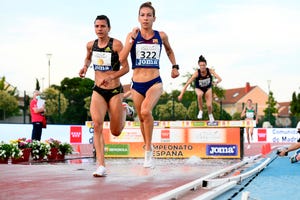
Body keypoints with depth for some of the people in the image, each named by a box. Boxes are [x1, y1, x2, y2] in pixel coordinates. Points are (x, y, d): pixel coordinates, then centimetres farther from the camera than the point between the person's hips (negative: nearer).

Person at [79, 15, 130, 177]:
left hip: (115, 91, -3)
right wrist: (85, 67, 5)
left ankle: (123, 110, 41)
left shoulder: (116, 44, -11)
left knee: (116, 132, 7)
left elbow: (126, 67, -12)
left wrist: (111, 77, -27)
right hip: (98, 91, 3)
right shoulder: (91, 45, 4)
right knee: (97, 124, -20)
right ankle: (101, 166, -20)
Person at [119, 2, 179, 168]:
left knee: (146, 111, -27)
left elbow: (169, 50, 24)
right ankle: (147, 148, 36)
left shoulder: (161, 36, 2)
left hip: (155, 83, -2)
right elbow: (122, 58, -15)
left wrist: (175, 66, 15)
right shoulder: (132, 35, -2)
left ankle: (149, 150, -14)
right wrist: (132, 39, -20)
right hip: (137, 85, 2)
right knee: (142, 118, 13)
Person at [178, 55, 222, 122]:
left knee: (209, 105, -7)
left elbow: (220, 79, -32)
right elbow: (187, 83, -32)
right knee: (199, 95, -37)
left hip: (208, 88, 2)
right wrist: (181, 94, -37)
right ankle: (201, 111, -15)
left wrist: (216, 82, -55)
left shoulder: (210, 71, -26)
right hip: (199, 88, -2)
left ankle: (210, 115, 29)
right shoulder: (197, 73, -31)